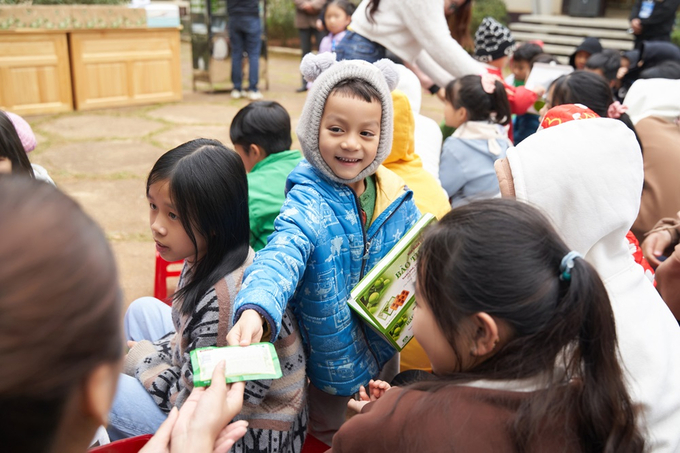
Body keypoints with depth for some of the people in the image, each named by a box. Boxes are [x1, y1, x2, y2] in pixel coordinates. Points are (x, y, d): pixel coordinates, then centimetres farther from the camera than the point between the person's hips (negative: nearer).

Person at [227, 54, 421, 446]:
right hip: (335, 362, -5)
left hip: (388, 351, 5)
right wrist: (256, 311, -63)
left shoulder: (397, 198, -9)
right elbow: (282, 257, -45)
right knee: (336, 435, 21)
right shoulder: (308, 204, -27)